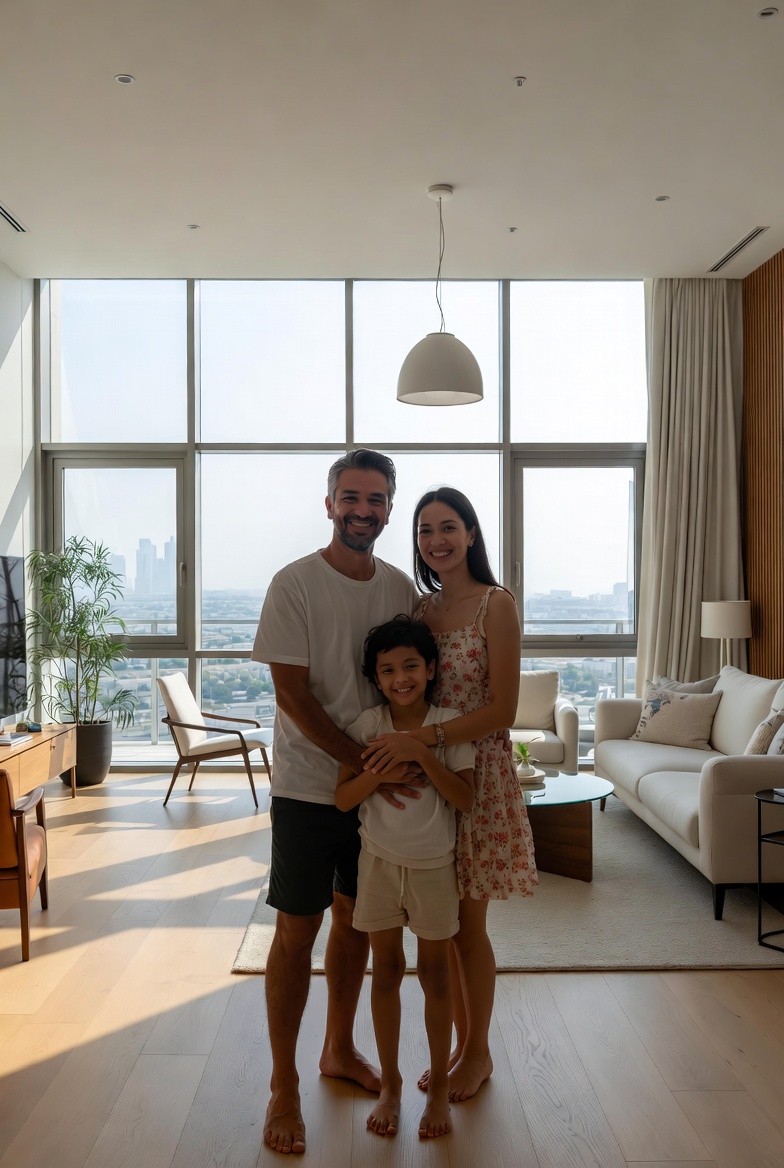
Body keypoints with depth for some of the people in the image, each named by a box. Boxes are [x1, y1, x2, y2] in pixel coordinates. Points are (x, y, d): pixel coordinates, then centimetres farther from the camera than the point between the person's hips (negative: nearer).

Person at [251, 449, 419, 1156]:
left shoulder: (402, 588, 3)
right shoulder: (295, 585, -12)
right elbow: (293, 693, -15)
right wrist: (364, 763, -20)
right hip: (310, 786, -5)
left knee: (356, 921, 17)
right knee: (298, 932, 4)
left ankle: (340, 1050, 37)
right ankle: (284, 1086, 20)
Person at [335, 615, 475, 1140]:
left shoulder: (449, 726, -10)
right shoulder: (368, 725, -7)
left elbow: (465, 798, -16)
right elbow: (343, 798, -10)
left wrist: (423, 755, -27)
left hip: (434, 864, -1)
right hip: (381, 860, 1)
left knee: (434, 973, 11)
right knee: (387, 970, 13)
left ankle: (440, 1088, 28)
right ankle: (391, 1085, 30)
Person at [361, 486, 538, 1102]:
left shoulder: (496, 605, -12)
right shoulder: (421, 608, 6)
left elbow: (501, 712, -17)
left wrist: (421, 738, -26)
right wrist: (391, 747, -5)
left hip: (478, 774, -5)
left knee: (467, 924, 8)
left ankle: (479, 1053, 30)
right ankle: (459, 1044, 34)